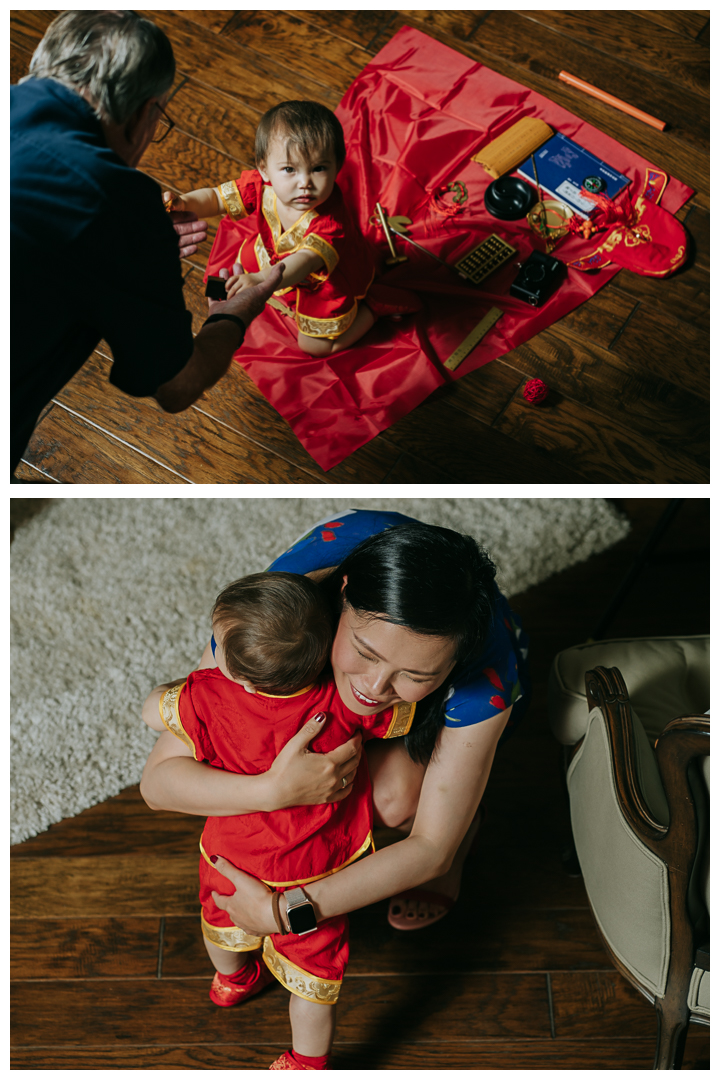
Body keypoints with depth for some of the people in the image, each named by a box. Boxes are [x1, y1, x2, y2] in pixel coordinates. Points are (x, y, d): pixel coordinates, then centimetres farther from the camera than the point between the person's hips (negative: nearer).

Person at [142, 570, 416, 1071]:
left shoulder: (208, 699, -33)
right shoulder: (345, 699, -32)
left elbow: (152, 710, -13)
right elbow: (409, 713, -14)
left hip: (232, 858, 1)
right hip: (317, 868, -1)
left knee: (223, 918, 36)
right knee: (313, 970, 22)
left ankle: (232, 979, 65)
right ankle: (308, 1063, 40)